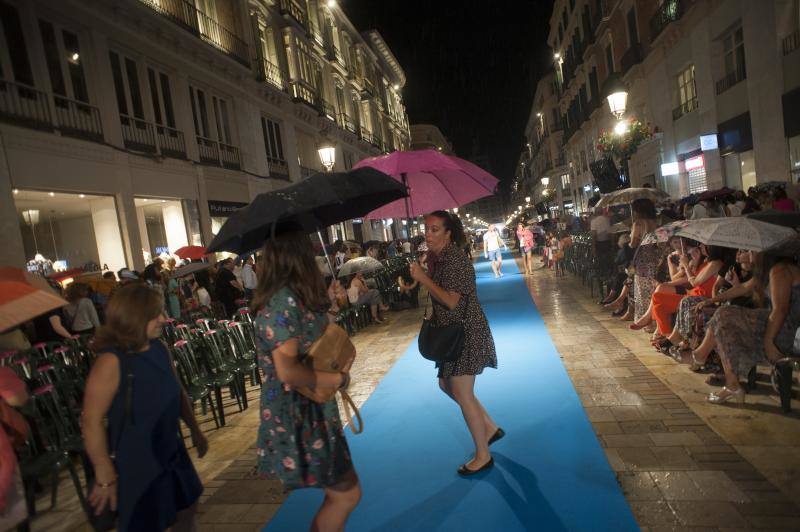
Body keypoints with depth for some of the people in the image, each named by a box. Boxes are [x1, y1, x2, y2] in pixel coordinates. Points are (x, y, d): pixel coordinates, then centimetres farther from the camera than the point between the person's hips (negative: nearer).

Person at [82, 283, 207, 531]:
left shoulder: (160, 349, -4)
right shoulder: (111, 362, -25)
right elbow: (92, 421, -24)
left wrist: (195, 430, 15)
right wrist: (105, 476, -20)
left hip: (170, 452, 7)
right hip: (134, 463, -7)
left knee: (186, 509, 23)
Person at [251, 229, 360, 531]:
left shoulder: (292, 297, 7)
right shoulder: (284, 302, -23)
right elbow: (287, 371, -29)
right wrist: (336, 379, -17)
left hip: (311, 409, 9)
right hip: (297, 415, -9)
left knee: (338, 491, 20)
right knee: (346, 493, 3)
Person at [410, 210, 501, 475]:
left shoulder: (455, 260, -20)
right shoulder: (437, 258, 9)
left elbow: (451, 301, -27)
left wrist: (423, 278, -24)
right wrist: (433, 316, 5)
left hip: (466, 333, -10)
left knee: (462, 394, -3)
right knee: (446, 384, 18)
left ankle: (483, 456, 14)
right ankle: (490, 428, 33)